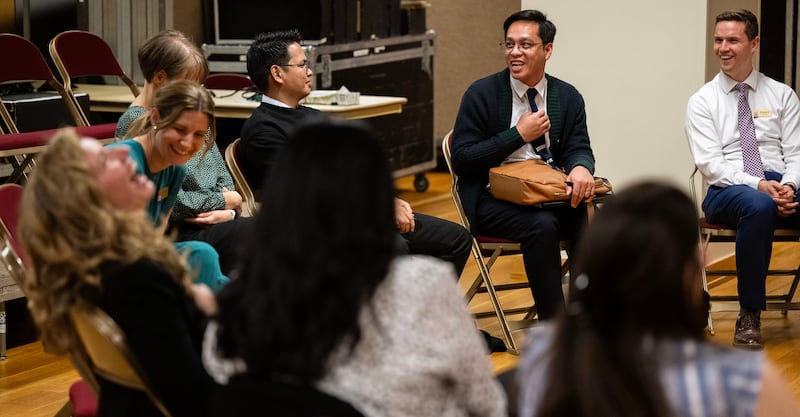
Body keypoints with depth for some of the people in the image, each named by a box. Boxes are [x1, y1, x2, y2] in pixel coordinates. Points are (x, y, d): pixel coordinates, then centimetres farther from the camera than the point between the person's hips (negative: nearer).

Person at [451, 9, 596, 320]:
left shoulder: (568, 97, 8)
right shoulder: (482, 94, -3)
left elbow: (578, 149, 5)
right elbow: (461, 160, -7)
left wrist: (581, 168, -22)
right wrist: (519, 134, -14)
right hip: (495, 198, -4)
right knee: (542, 225, -33)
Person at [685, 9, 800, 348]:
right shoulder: (702, 102, 7)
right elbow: (709, 163, -4)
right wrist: (758, 185, -19)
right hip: (728, 191, -2)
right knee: (759, 207, -40)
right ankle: (749, 315, -27)